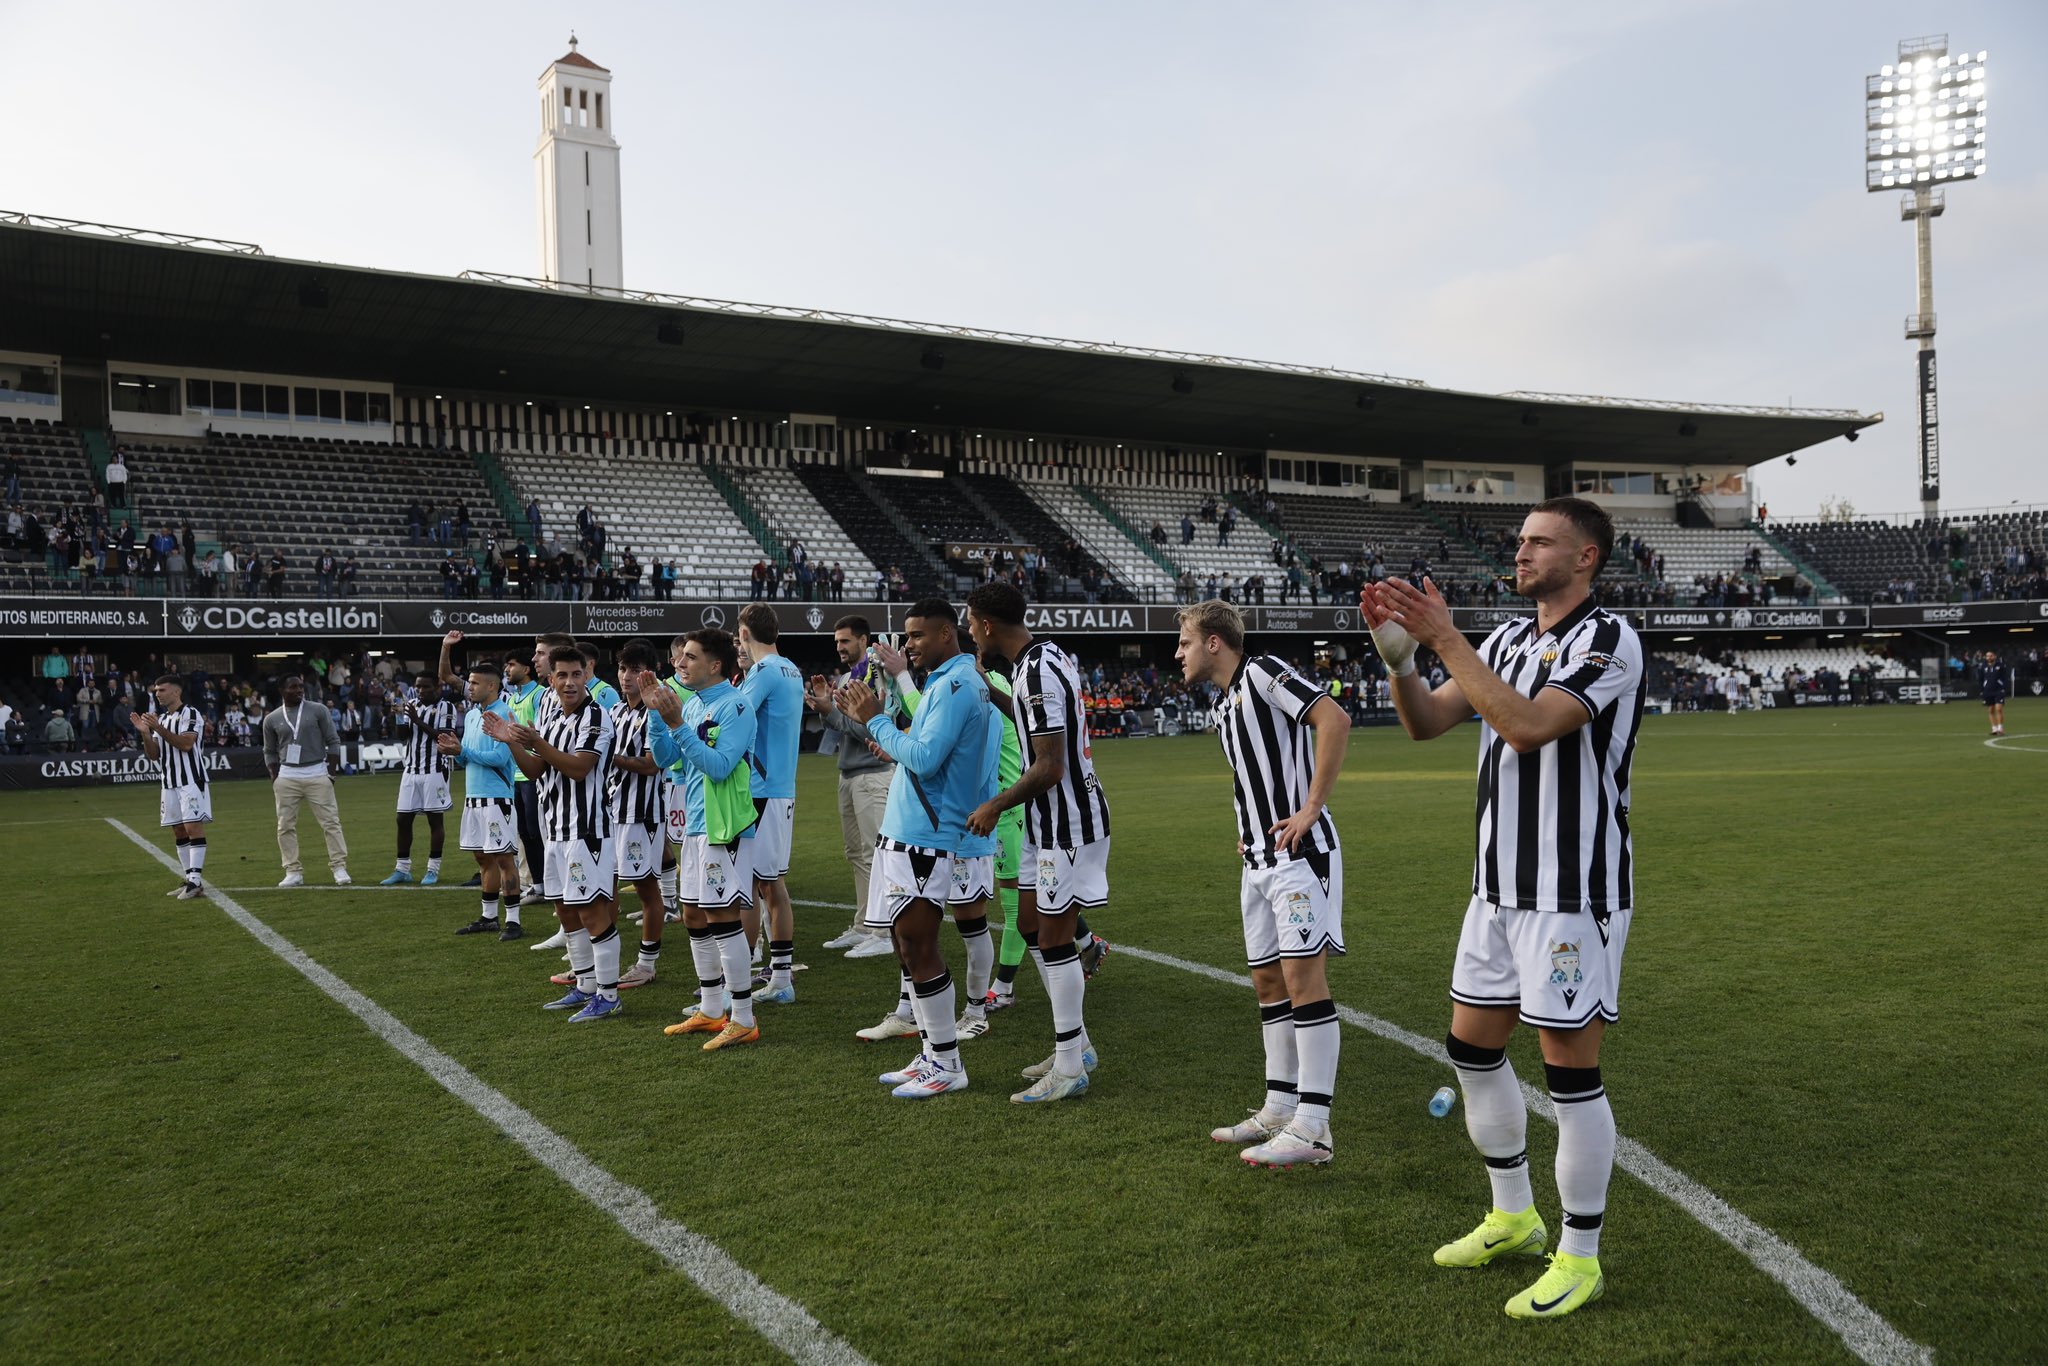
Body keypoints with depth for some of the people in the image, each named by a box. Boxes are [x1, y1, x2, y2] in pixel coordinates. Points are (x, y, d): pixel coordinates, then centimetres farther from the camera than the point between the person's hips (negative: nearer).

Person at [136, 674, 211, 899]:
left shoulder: (191, 714, -5)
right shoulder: (160, 719, 17)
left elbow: (186, 743, -19)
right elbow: (153, 755, 12)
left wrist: (159, 729, -22)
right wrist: (145, 733, -3)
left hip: (190, 781, -8)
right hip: (169, 783, 8)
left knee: (194, 827, -12)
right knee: (178, 832, 8)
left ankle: (196, 881, -14)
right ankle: (190, 879, 13)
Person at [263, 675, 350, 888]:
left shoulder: (318, 711, 0)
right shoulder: (272, 719, 7)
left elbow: (333, 741, 1)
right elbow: (269, 751, 15)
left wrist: (331, 773, -4)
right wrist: (274, 779, 6)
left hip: (317, 773, -2)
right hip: (287, 776, 2)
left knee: (331, 822, -4)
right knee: (285, 826, 3)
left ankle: (339, 867, -1)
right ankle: (293, 872, 10)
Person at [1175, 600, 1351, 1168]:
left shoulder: (1262, 673, -9)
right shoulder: (1224, 708, 19)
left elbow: (1335, 720, -21)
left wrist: (1311, 809, -21)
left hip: (1301, 851, -10)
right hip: (1259, 860, 10)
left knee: (1303, 975, -12)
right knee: (1268, 978, 11)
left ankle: (1312, 1128, -9)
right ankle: (1279, 1109, 21)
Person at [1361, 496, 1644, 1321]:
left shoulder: (1608, 639, -13)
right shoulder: (1508, 639, 11)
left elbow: (1528, 726, -27)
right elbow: (1426, 722, 6)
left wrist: (1443, 639, -25)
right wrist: (1397, 649, -11)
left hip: (1573, 893, -8)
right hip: (1499, 884, 8)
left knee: (1570, 1071, 0)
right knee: (1472, 1049, 15)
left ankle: (1580, 1260, 17)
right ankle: (1514, 1218, 34)